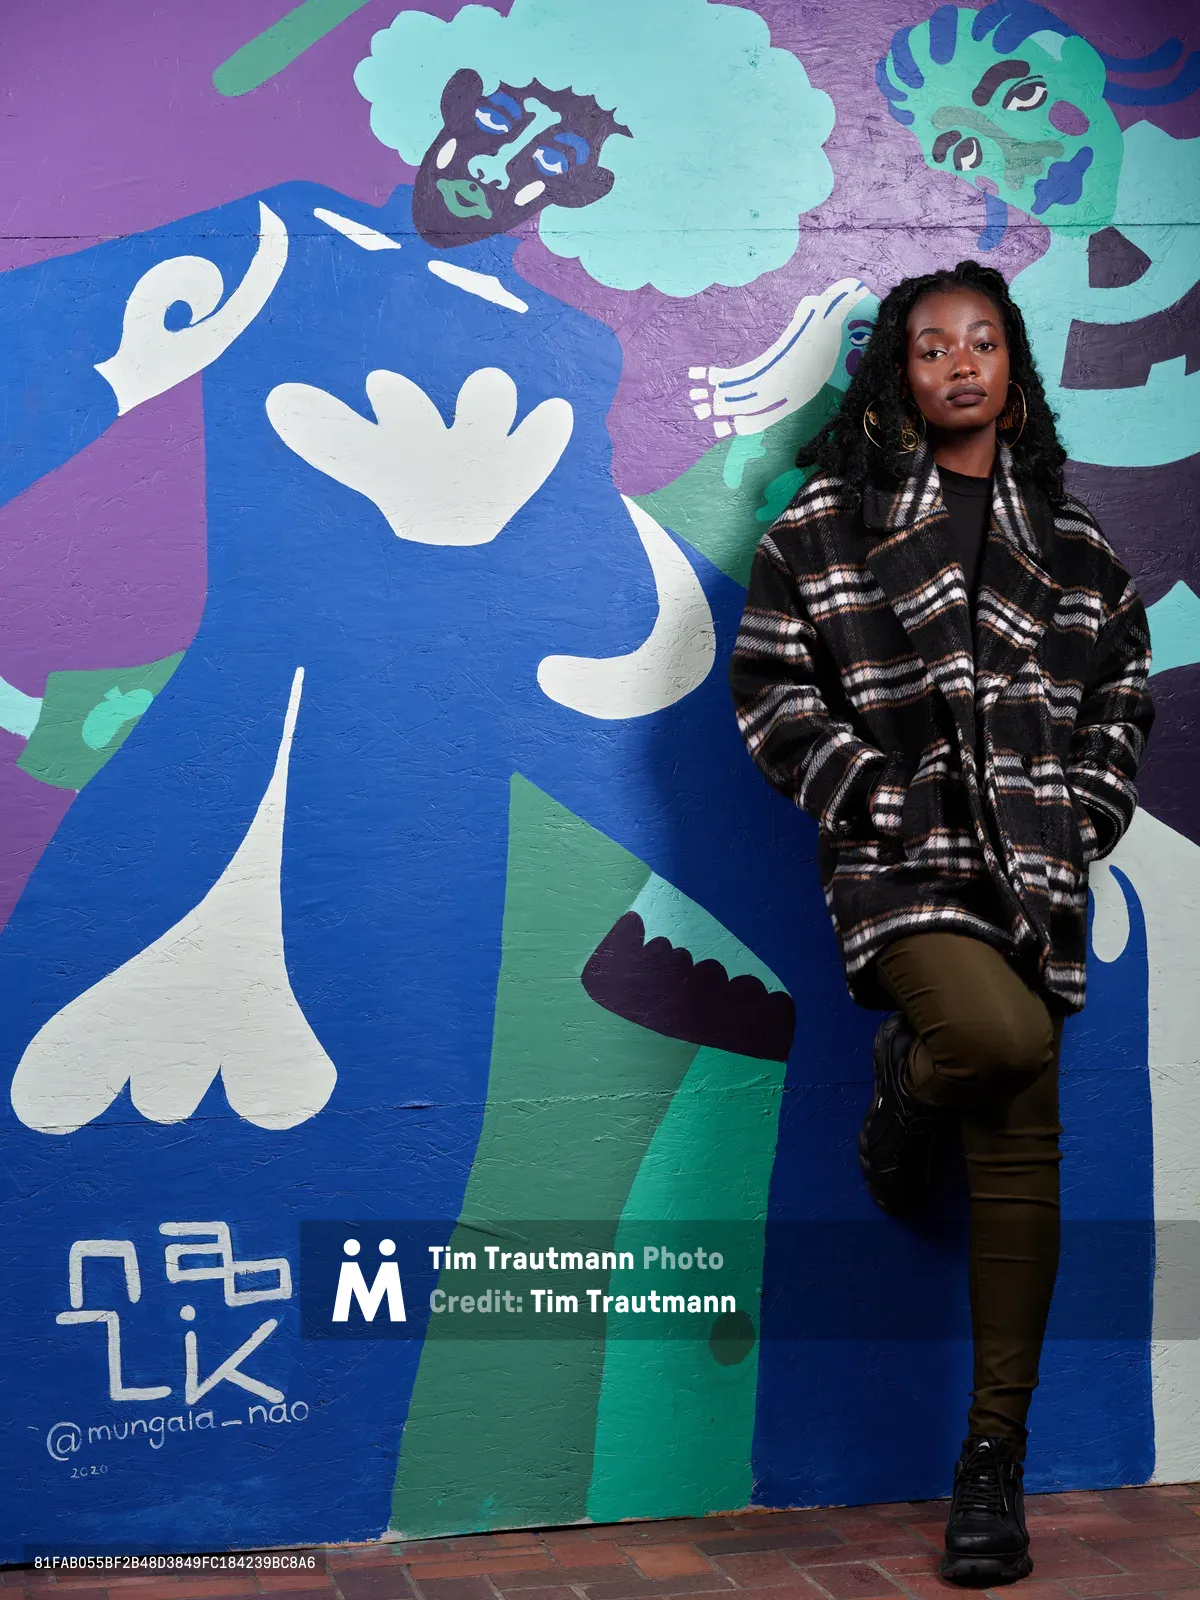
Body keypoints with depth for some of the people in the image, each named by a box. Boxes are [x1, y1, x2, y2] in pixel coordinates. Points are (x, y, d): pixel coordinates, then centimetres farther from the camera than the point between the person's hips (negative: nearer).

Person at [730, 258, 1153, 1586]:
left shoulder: (1070, 538, 15)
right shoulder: (829, 523, 6)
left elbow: (1124, 691, 21)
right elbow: (766, 681, 3)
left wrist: (1086, 815, 5)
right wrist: (869, 794, -8)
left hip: (1033, 871, 4)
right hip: (899, 856, -3)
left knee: (1020, 1152, 2)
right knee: (999, 1036, -32)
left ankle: (994, 1457, 12)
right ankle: (907, 1082, 8)